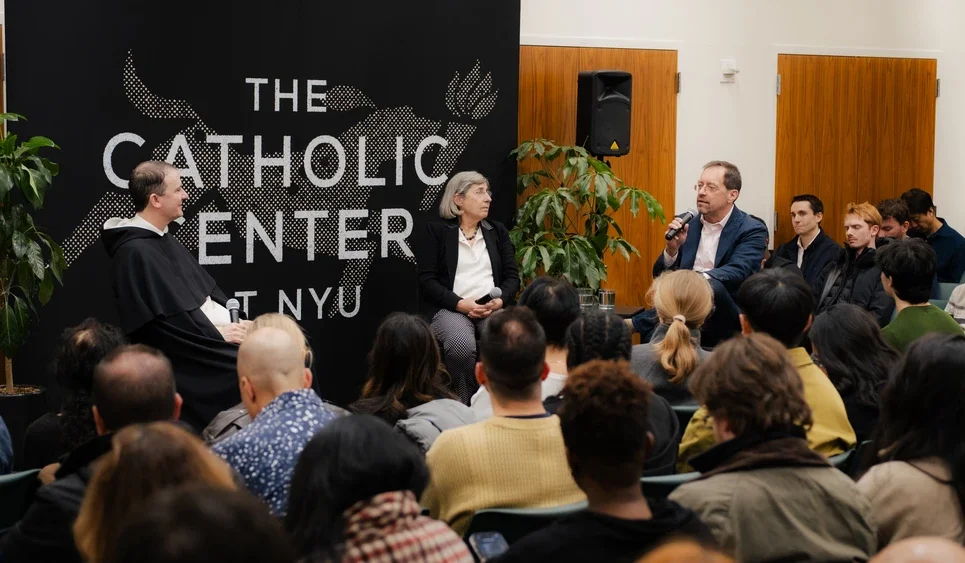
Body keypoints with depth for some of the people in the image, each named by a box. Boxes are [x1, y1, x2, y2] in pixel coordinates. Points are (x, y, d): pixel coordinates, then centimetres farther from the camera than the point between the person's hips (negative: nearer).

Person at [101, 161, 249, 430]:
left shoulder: (166, 241, 14)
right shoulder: (134, 253, -15)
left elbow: (210, 295, 16)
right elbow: (163, 322, -19)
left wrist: (235, 322, 0)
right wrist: (217, 334, -15)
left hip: (211, 336, 9)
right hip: (186, 358, -9)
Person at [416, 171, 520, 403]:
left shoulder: (498, 231, 18)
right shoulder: (436, 231, 5)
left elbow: (512, 276, 12)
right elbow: (427, 281, -2)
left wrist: (499, 301, -10)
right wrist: (461, 304, -16)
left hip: (494, 308, 3)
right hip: (450, 309, -3)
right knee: (461, 345, -38)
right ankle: (467, 406, -20)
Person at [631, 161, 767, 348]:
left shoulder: (752, 231, 0)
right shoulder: (686, 224, 13)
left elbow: (737, 272, -18)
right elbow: (660, 276, 12)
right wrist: (672, 249, -10)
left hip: (725, 321, -2)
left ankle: (633, 324, -23)